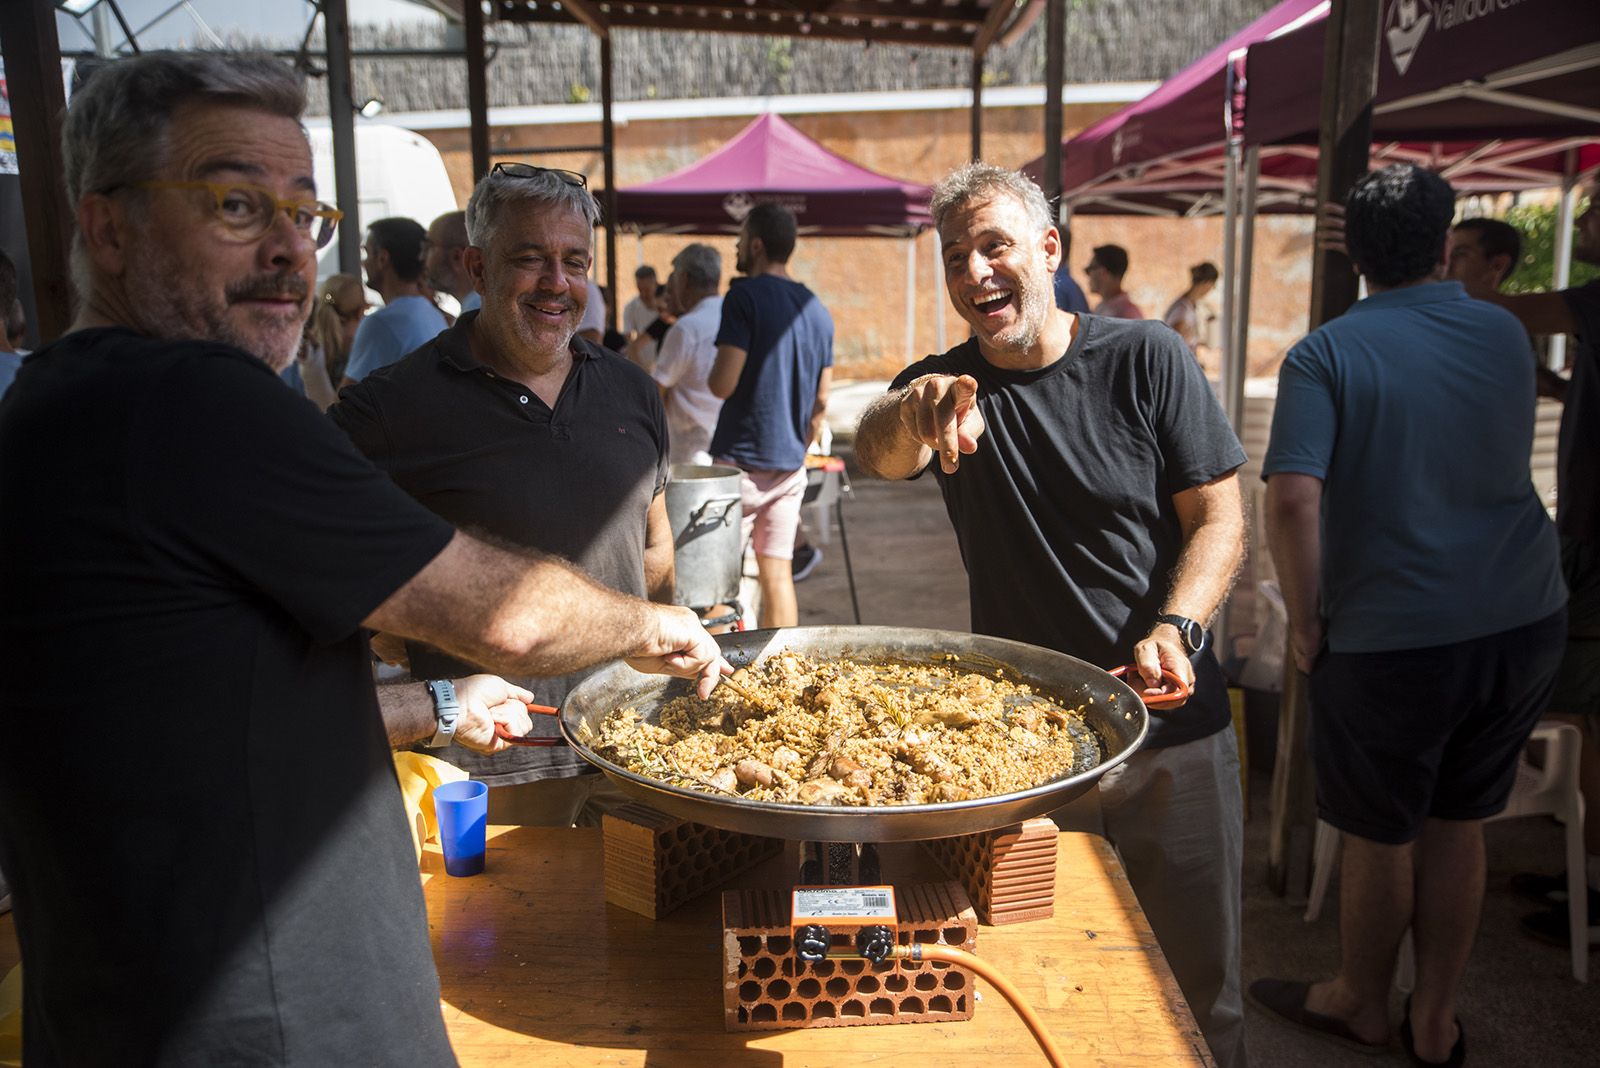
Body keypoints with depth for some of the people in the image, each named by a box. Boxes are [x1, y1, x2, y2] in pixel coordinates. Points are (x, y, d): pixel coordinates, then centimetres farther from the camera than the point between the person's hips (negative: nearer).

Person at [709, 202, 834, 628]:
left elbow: (723, 383, -18)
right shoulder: (818, 310, 10)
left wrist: (710, 374, 5)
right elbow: (820, 402, 13)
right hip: (790, 464, 6)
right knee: (777, 570, 11)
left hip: (741, 460, -6)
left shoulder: (746, 295, -11)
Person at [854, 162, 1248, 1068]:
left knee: (1199, 984, 14)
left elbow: (1219, 519, -5)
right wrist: (913, 411, -48)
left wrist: (1173, 629, -22)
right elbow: (879, 455, -25)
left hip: (1169, 729, -1)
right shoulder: (947, 390, -3)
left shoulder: (1147, 359, -7)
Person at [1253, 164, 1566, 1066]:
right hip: (1524, 620, 5)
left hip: (1394, 636, -5)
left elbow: (1293, 498, -23)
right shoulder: (1506, 334, 5)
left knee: (1379, 836, 13)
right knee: (1460, 825, 18)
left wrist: (1306, 620, -12)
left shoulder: (1327, 354, -11)